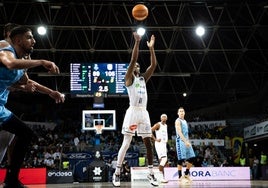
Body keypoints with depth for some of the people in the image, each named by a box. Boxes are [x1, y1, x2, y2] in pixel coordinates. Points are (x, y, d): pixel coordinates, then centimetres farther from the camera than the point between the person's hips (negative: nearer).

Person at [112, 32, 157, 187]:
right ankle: (117, 173, -3)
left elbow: (154, 65, 12)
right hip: (133, 112, -6)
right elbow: (133, 60, -9)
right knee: (126, 143, -7)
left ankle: (151, 173, 9)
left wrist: (151, 48, 7)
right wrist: (137, 43, -12)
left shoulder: (143, 78, 21)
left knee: (149, 143, 4)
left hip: (144, 112, 6)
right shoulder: (129, 78, 4)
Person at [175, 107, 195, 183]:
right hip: (180, 141, -8)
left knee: (192, 158, 4)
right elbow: (179, 132, -18)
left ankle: (186, 174, 16)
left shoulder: (185, 121, 20)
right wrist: (185, 141, -27)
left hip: (186, 141, 9)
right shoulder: (178, 121, -7)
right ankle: (180, 176, -2)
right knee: (181, 159, -8)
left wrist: (188, 141, 18)